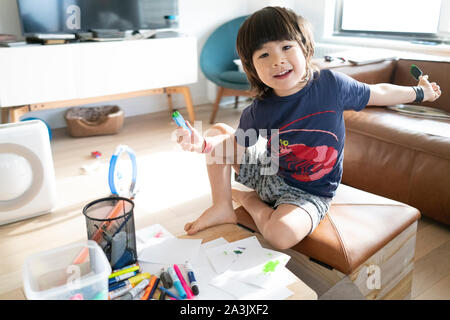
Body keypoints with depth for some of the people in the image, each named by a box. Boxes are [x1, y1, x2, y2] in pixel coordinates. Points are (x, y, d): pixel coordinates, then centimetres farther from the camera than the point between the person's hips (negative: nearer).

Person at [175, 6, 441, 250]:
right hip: (270, 173, 3)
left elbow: (378, 93, 1)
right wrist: (201, 143, -22)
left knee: (282, 234, -34)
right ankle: (223, 207, 3)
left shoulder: (331, 84, -18)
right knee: (218, 131, -5)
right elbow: (235, 146, -3)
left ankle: (250, 200, 2)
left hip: (308, 192, -2)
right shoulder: (259, 112, -16)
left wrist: (419, 92, 15)